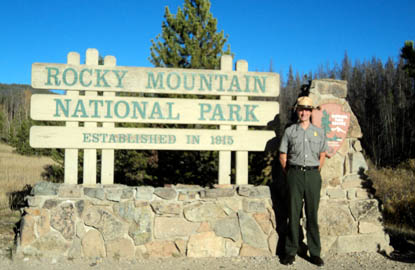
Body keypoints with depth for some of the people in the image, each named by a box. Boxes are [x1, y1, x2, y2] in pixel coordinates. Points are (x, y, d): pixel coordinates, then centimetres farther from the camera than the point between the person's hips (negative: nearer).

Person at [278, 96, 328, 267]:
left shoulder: (319, 132, 12)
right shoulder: (290, 131, 7)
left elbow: (322, 155, 17)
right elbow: (282, 156, 8)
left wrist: (315, 172, 10)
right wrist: (289, 174, 6)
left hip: (313, 175, 1)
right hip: (295, 174, -1)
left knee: (312, 214, 3)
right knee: (294, 214, -1)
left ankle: (315, 253, 10)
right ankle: (290, 252, 7)